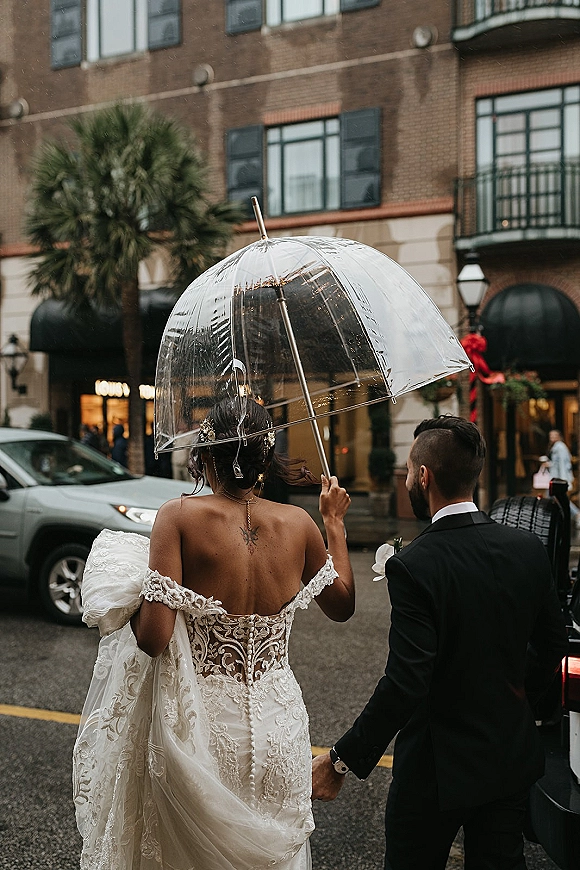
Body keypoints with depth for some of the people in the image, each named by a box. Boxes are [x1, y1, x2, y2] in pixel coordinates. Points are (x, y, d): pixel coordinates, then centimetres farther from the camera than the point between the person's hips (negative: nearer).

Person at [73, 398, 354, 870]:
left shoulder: (180, 516, -16)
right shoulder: (298, 524, -6)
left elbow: (153, 638, -21)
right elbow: (342, 605, 11)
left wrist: (129, 596, -1)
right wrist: (335, 524, 19)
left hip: (200, 724, -2)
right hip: (276, 726, 3)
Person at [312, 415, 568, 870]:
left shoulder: (412, 566, -25)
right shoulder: (529, 548, -6)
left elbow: (405, 685, -26)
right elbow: (552, 642, 6)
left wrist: (343, 760, -17)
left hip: (438, 768, -5)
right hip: (514, 758, 6)